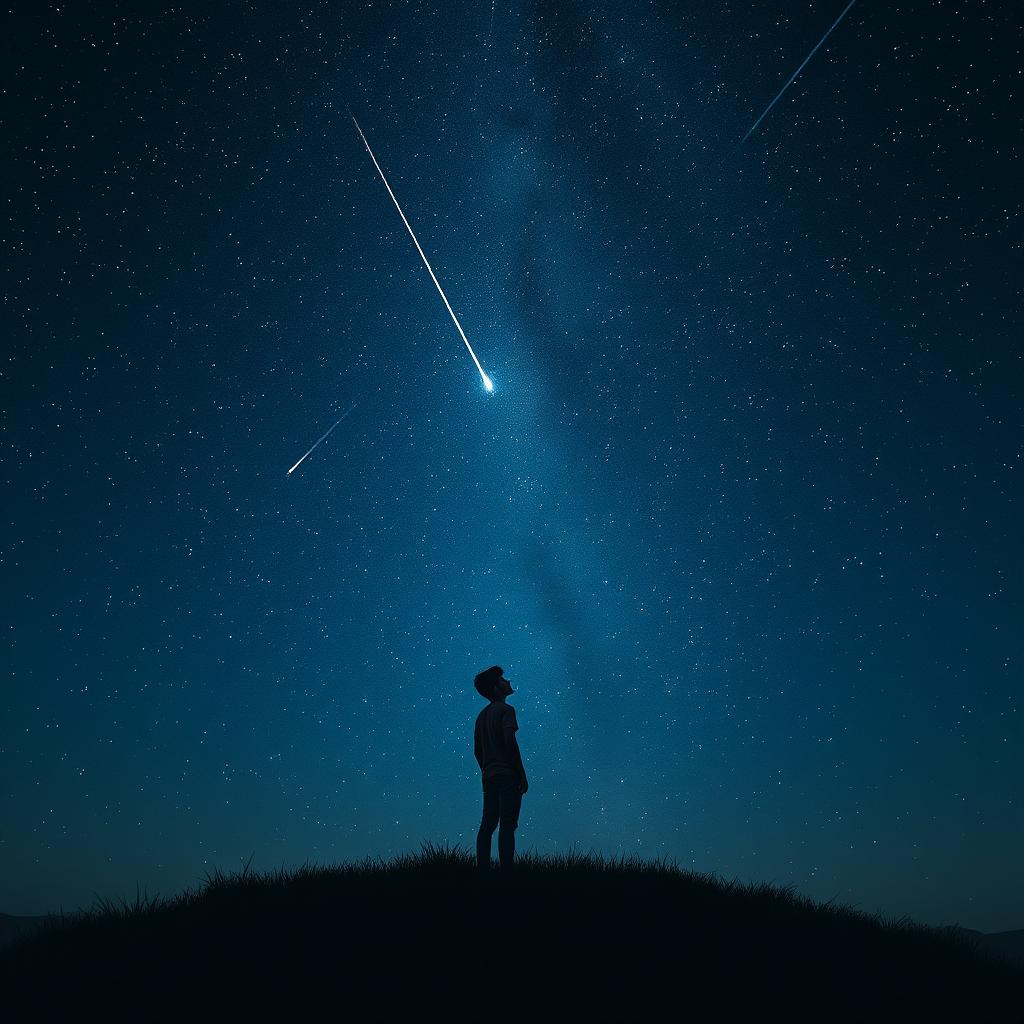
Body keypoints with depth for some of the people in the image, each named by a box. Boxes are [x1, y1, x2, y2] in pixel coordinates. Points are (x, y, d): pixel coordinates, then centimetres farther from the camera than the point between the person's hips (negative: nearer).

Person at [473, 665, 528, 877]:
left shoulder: (482, 715, 18)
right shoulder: (506, 710, -6)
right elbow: (510, 740, -19)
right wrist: (523, 774, -15)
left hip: (489, 777, 8)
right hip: (508, 775, -8)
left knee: (487, 825, 7)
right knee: (507, 826, -8)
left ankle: (482, 871, 7)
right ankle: (506, 874, -11)